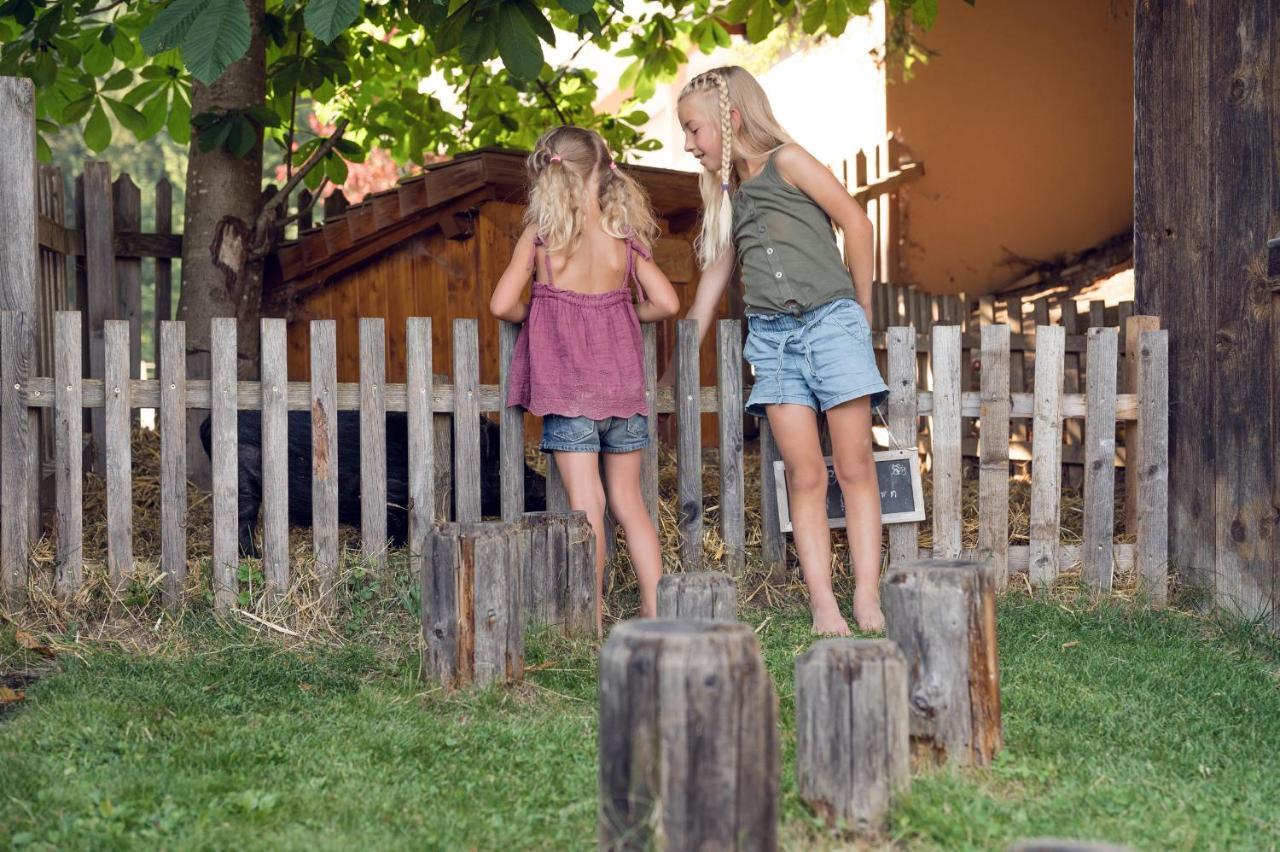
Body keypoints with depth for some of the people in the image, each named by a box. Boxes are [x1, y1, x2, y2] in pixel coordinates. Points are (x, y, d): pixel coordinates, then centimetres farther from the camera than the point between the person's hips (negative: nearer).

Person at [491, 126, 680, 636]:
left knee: (586, 503, -2)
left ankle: (592, 619, 1)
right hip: (621, 379, 3)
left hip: (566, 381, -3)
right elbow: (667, 303, -2)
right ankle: (655, 608, 11)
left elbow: (502, 304, -8)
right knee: (629, 501, 12)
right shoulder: (625, 237, 2)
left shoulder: (540, 236, -4)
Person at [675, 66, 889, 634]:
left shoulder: (787, 161, 1)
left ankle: (867, 599, -6)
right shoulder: (727, 196, 19)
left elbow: (854, 220, -2)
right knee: (804, 475, -3)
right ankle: (822, 604, -5)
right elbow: (714, 274, 24)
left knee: (855, 467, -5)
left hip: (831, 319, -5)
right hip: (773, 335, 5)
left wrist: (862, 311, 3)